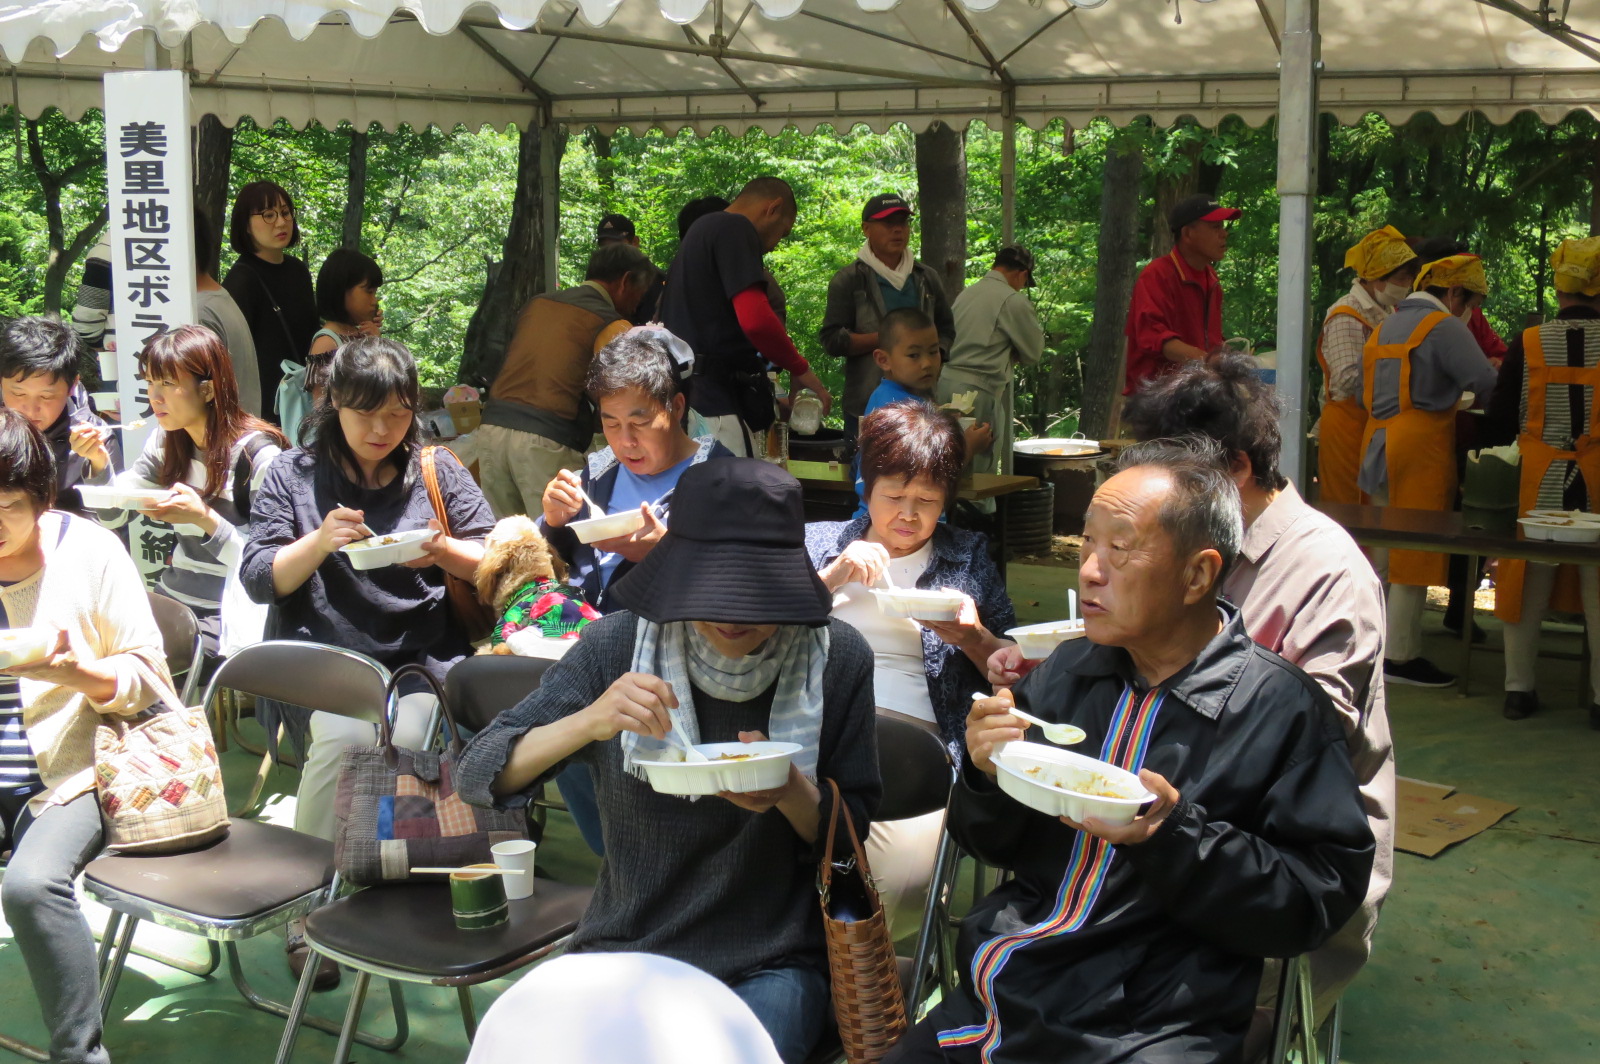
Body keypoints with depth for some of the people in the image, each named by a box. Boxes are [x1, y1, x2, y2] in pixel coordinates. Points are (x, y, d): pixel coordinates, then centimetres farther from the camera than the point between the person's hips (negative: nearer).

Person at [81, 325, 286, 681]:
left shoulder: (257, 455, -15)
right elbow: (112, 517, 13)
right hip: (172, 598, 6)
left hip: (229, 613, -6)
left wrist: (205, 519, -30)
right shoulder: (166, 442, 6)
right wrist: (99, 461, -5)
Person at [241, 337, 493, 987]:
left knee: (410, 739, -31)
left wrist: (446, 553, -8)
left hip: (419, 659, 1)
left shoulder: (436, 471, 13)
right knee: (342, 737, -32)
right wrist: (319, 541, -14)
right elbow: (258, 580, 3)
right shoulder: (293, 475, 10)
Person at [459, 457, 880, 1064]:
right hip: (625, 950, 1)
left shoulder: (838, 657, -7)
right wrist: (589, 722, -28)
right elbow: (476, 779, -10)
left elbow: (850, 840, 1)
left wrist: (792, 792, -22)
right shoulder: (617, 645, -8)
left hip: (771, 963, -1)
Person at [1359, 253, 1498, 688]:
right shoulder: (1444, 326, -8)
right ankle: (1400, 656, 0)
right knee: (1415, 553, -3)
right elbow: (1487, 384, -17)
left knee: (1383, 553, 16)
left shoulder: (1385, 326, 18)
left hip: (1379, 442, 9)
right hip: (1422, 448, -9)